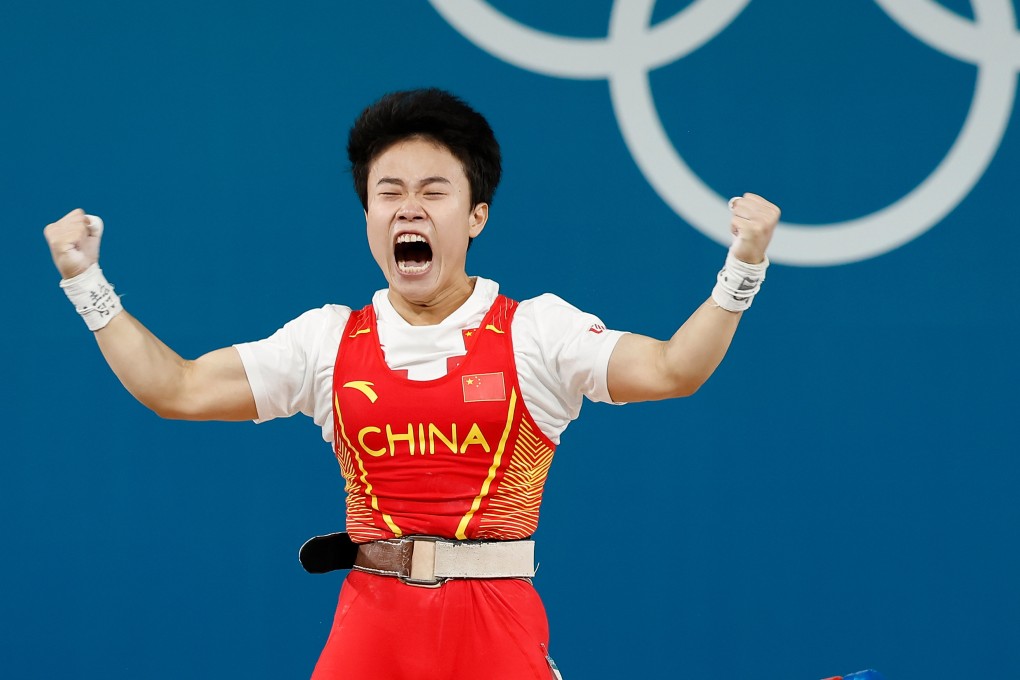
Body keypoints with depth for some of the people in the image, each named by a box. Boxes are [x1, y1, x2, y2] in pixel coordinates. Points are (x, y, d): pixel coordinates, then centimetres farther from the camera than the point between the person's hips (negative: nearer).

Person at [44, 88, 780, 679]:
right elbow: (176, 390, 7)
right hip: (373, 619, 2)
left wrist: (742, 270, -23)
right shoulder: (330, 340, 8)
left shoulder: (536, 330, 0)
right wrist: (86, 282, 5)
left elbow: (670, 371, -12)